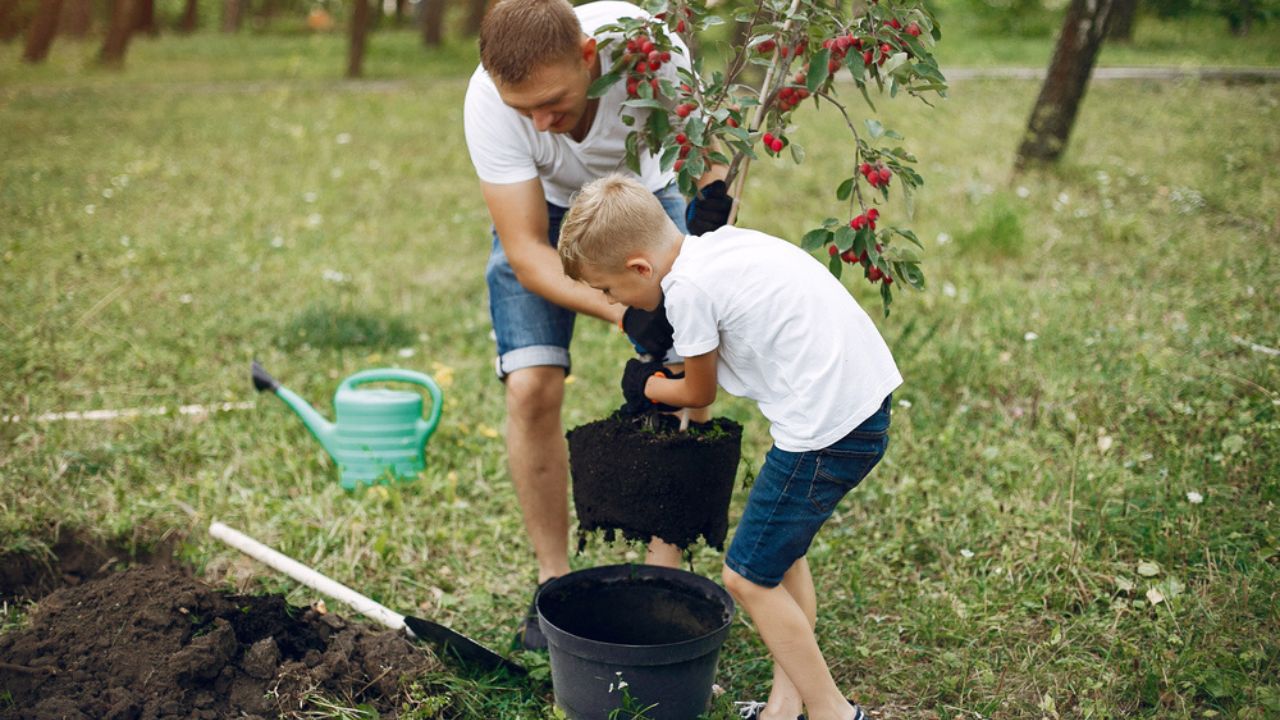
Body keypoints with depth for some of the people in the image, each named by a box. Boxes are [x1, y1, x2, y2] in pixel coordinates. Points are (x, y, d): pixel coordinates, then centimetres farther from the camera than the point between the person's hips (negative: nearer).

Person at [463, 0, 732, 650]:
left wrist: (712, 193, -38)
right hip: (543, 213, -1)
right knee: (532, 387, -16)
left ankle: (666, 569, 5)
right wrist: (621, 310, -45)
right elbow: (526, 251, -31)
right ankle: (554, 580, 1)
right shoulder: (487, 101, -35)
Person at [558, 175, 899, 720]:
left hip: (826, 428, -10)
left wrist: (648, 388, 22)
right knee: (782, 548, 22)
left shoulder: (687, 289, -14)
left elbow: (699, 393, 2)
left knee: (748, 576, 3)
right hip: (864, 393, 10)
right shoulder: (720, 242, 11)